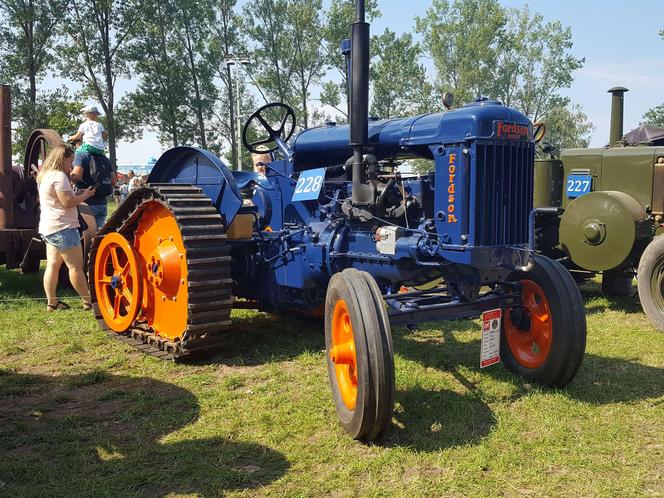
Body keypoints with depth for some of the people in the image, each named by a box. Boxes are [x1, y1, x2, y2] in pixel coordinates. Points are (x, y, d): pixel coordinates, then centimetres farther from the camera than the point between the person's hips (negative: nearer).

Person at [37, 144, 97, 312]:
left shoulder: (45, 176, 17)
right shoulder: (59, 176, -15)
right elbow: (68, 202, -19)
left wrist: (77, 194, 14)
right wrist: (85, 196, -5)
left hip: (48, 228, 10)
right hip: (62, 228, -10)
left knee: (53, 265, 10)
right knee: (76, 266, -6)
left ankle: (52, 302, 13)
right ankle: (88, 301, -2)